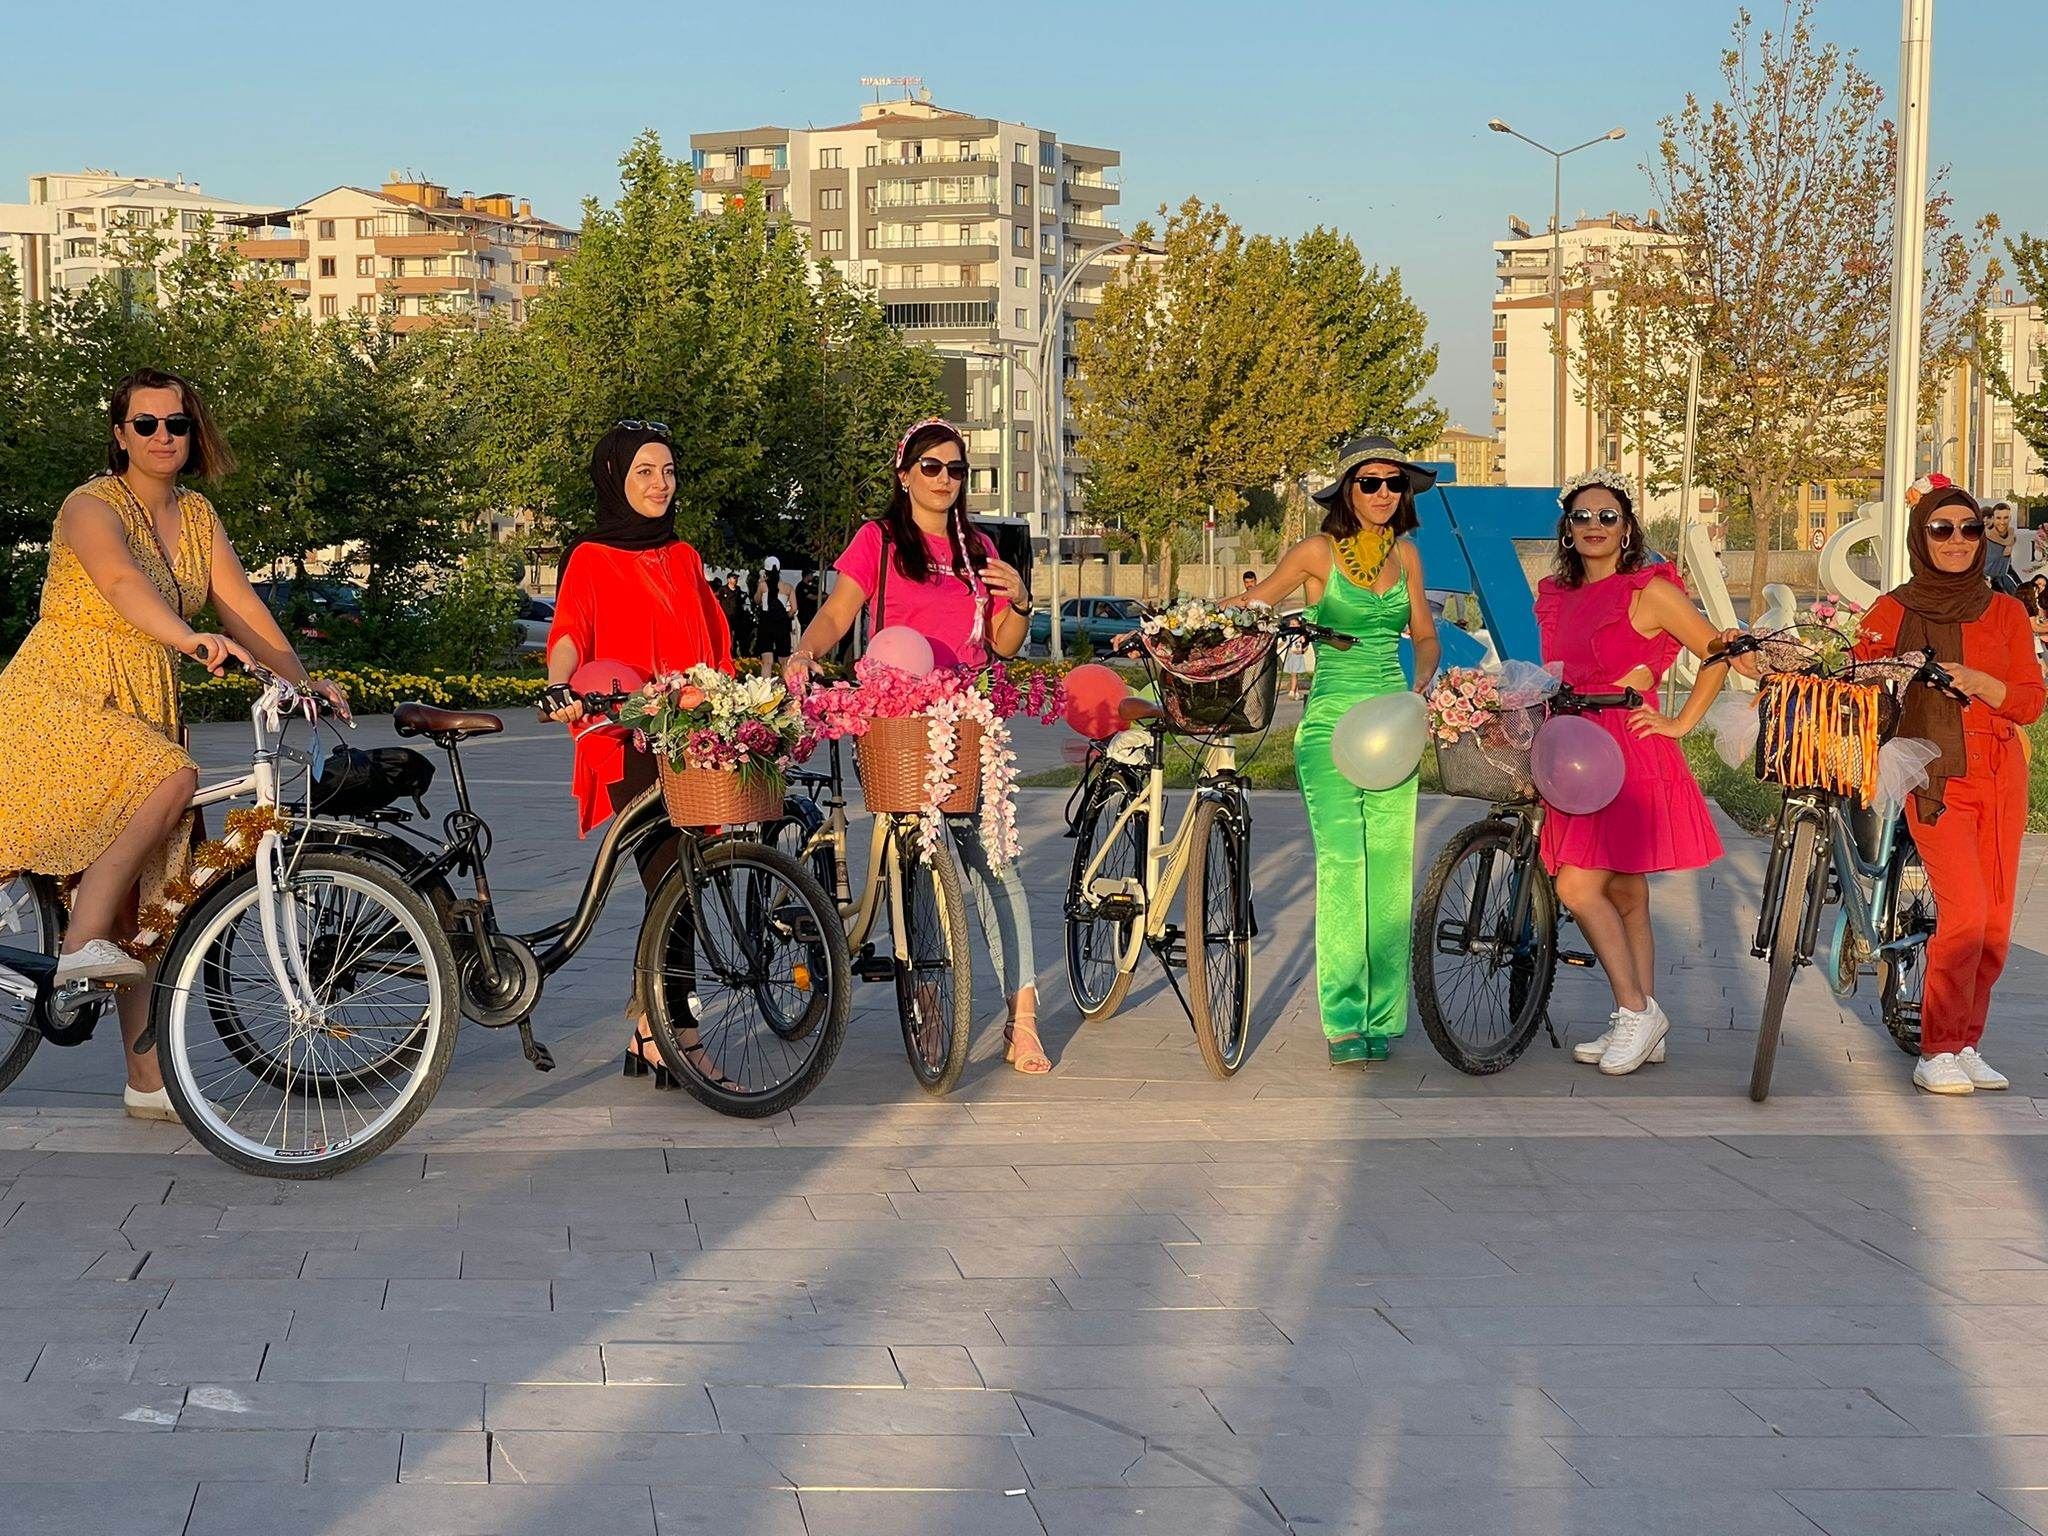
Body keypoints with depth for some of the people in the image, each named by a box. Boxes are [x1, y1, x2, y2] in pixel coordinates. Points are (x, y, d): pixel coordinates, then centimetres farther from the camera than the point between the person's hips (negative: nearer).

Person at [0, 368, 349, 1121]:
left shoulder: (197, 517, 11)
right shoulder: (92, 506, -10)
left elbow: (242, 606, 5)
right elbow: (123, 583, -29)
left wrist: (302, 679, -9)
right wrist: (191, 638, -46)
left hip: (142, 717, 6)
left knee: (144, 906, 2)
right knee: (171, 778, -33)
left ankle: (148, 1080, 4)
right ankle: (83, 940, -27)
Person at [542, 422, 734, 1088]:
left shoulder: (684, 559, 20)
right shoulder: (591, 558, 4)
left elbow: (716, 649, 22)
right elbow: (569, 632, -12)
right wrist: (559, 686, -31)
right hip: (626, 741, -5)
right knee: (673, 881, -16)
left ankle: (649, 1035, 10)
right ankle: (672, 1032, -14)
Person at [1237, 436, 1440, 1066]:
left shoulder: (1405, 554, 10)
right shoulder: (1318, 552, -2)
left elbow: (1425, 636, 20)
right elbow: (1245, 606, 4)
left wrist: (1422, 682, 1)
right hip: (1331, 722, -4)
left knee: (1389, 869, 0)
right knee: (1342, 865, -13)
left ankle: (1380, 1016, 8)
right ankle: (1343, 1021, -11)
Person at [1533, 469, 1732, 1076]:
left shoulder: (1649, 591, -4)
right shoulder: (1556, 596, 14)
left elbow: (1717, 654, -1)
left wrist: (1680, 723, -5)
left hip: (1630, 755, -7)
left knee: (1578, 887, -16)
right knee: (1625, 897, 11)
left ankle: (1636, 1011, -5)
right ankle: (1641, 1028, 16)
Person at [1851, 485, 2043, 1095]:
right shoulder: (1895, 610, 1)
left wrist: (1978, 682, -16)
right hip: (1933, 777, -4)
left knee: (1994, 922, 1)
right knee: (1965, 912, -16)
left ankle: (1966, 1044, 15)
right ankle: (1937, 1054, -5)